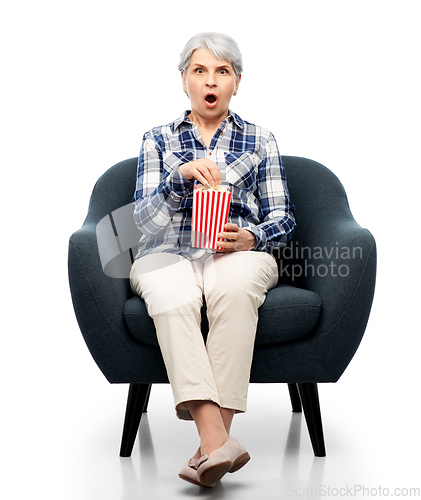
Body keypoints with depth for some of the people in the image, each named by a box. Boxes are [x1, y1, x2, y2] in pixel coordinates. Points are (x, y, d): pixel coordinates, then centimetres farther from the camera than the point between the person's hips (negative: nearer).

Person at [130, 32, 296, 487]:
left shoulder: (260, 141, 17)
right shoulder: (158, 140, 16)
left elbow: (282, 219, 12)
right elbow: (145, 219, 4)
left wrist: (250, 237, -11)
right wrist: (181, 176, -14)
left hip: (239, 253, 0)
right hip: (168, 254, 0)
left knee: (235, 287, -38)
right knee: (173, 296, -37)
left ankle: (212, 442, -39)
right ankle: (217, 441, -45)